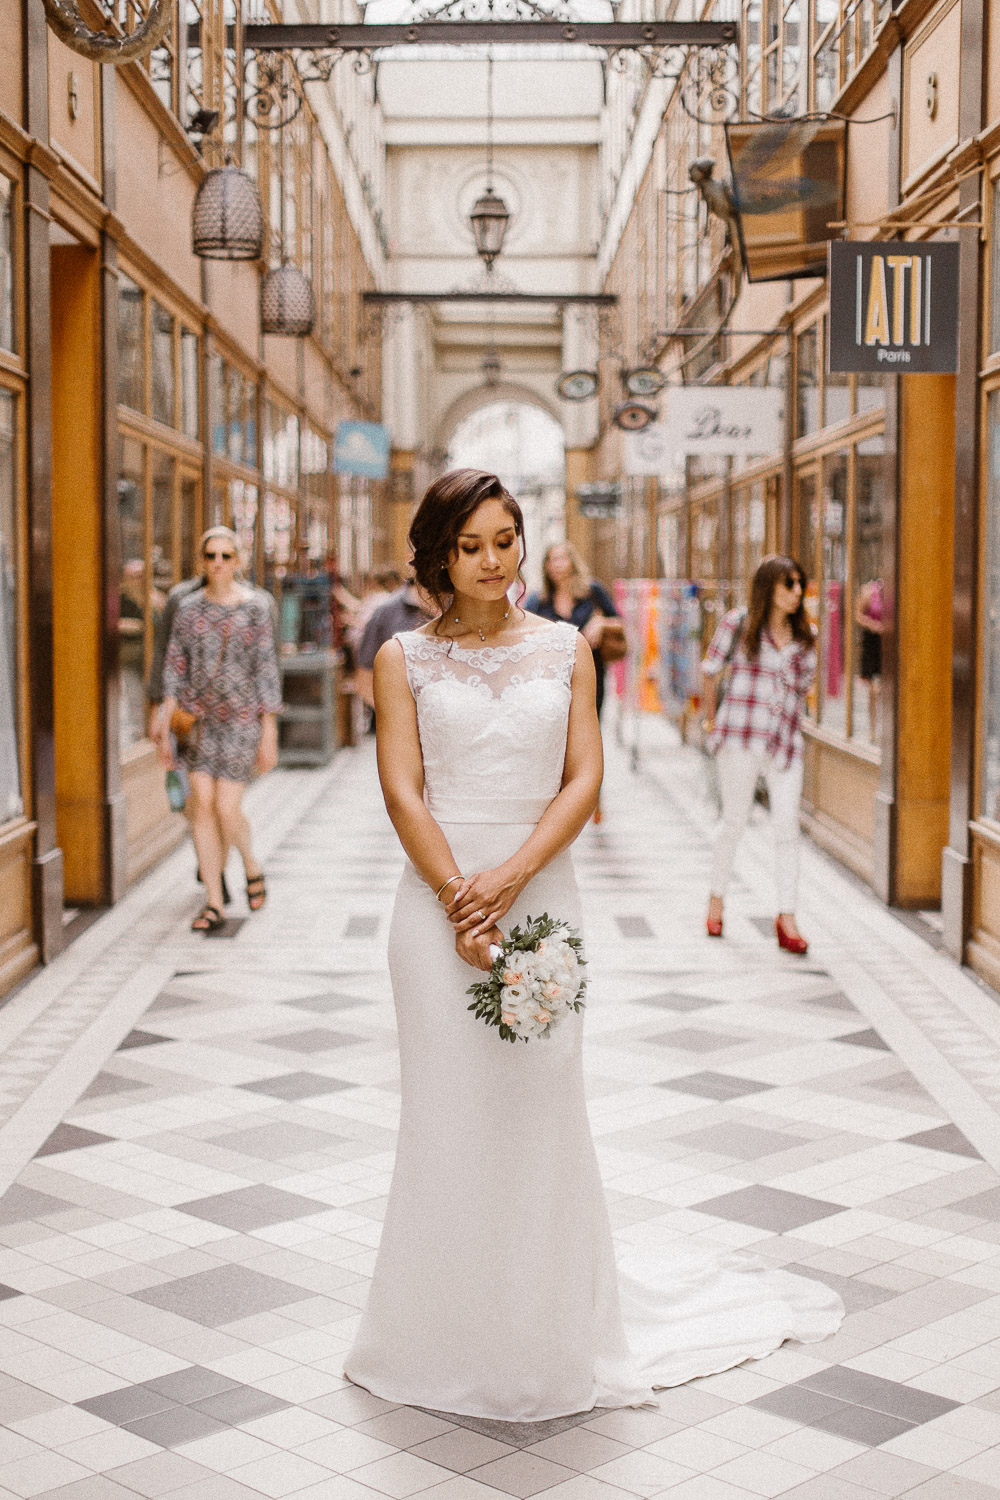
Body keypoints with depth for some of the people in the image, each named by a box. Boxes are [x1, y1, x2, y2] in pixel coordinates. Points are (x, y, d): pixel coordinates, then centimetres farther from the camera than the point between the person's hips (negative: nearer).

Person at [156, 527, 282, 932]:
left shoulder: (254, 607, -3)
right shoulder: (188, 609, 5)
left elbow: (266, 671, -4)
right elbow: (175, 670, 7)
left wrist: (269, 735, -6)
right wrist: (164, 728, 3)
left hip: (241, 719, -3)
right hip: (199, 717, 3)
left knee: (227, 809, -7)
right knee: (202, 805, -3)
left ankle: (252, 866, 25)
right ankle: (214, 903, 5)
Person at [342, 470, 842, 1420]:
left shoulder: (566, 649, 6)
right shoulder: (403, 658, 2)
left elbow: (583, 779, -1)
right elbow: (403, 792, -5)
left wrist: (511, 876, -14)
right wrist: (460, 903, -14)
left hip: (542, 894, 1)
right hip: (438, 897, -1)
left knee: (541, 1109, 5)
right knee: (447, 1114, 4)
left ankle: (550, 1339, 21)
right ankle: (448, 1342, 18)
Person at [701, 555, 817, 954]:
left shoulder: (806, 636, 12)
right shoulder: (738, 623, 2)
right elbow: (709, 671, 10)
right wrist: (712, 720, 13)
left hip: (785, 741, 3)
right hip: (741, 738, -3)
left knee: (787, 827, -5)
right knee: (735, 821, 3)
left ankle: (786, 917, -2)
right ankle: (717, 899, 24)